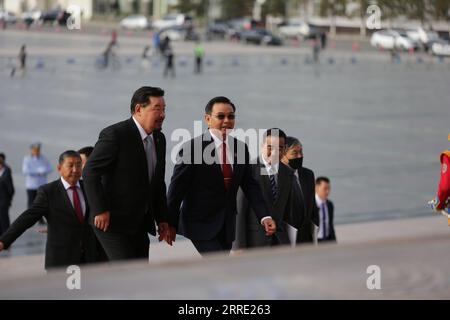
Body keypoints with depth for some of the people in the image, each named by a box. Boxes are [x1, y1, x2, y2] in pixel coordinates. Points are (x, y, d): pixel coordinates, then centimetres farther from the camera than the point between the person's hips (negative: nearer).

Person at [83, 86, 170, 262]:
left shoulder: (159, 139, 10)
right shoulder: (115, 134, -15)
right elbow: (90, 173, -17)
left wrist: (162, 218, 14)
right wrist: (100, 210, -21)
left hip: (140, 225, 8)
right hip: (111, 221, -8)